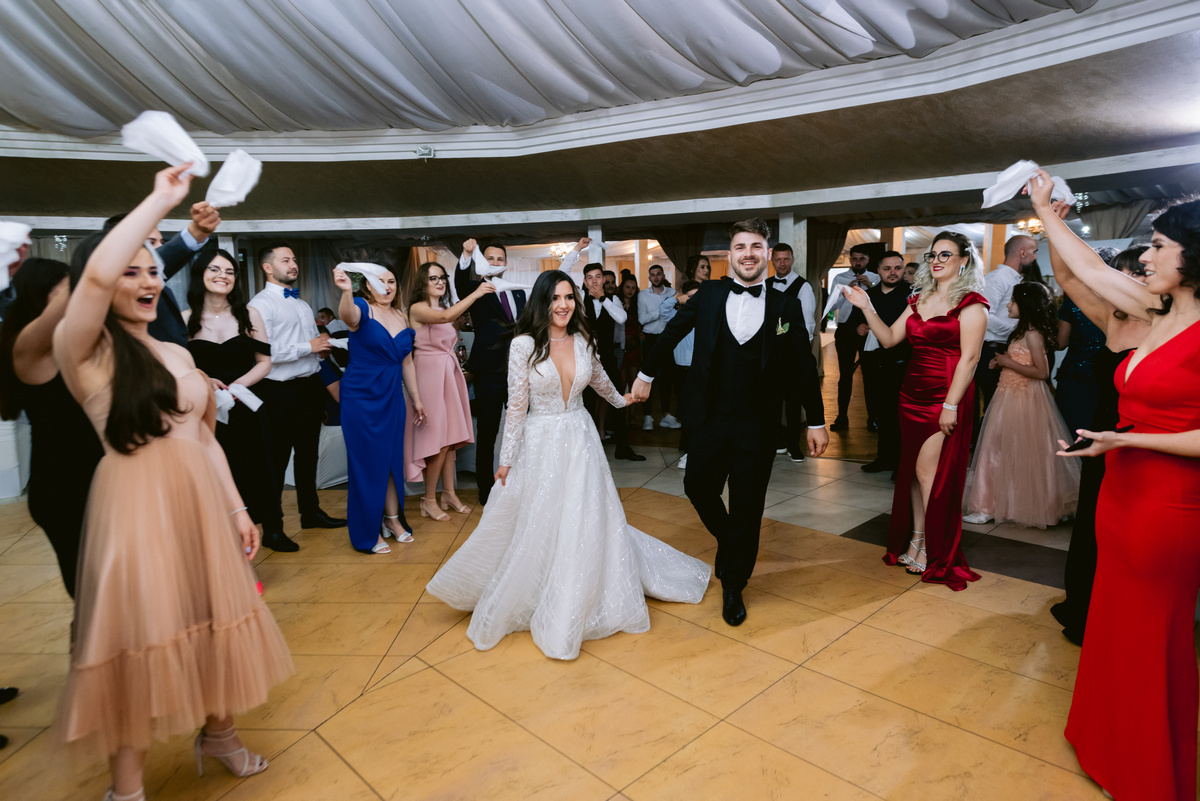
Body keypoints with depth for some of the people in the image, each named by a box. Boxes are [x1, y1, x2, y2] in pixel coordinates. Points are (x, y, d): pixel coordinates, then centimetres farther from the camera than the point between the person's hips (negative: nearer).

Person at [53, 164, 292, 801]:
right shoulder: (85, 350, -5)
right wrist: (161, 199, -17)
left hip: (202, 503, 6)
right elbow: (97, 273, -26)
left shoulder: (178, 353, 14)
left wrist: (237, 509, 11)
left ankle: (217, 733, 38)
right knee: (141, 638, 3)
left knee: (211, 622, 15)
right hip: (137, 505, -6)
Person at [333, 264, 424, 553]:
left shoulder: (402, 318, 9)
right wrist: (346, 291, -55)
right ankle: (368, 532, 14)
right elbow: (348, 315, -35)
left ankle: (392, 519, 27)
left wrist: (416, 399, 16)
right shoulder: (362, 308, -8)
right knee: (367, 461, 1)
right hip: (361, 396, -5)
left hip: (392, 397, 6)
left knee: (393, 459, 12)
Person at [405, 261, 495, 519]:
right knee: (438, 438, -6)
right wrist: (476, 293, -27)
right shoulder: (417, 309, -9)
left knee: (450, 438, 9)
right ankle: (429, 500, 7)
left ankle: (449, 493, 19)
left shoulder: (446, 307, 15)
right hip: (430, 374, -7)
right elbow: (445, 317, -28)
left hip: (450, 373, 8)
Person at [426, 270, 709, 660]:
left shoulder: (583, 342, 1)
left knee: (589, 524, 8)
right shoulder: (524, 345, -11)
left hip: (581, 441, 4)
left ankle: (579, 608, 28)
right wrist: (507, 460, -6)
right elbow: (516, 405, -9)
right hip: (540, 444, -3)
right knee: (535, 529, 7)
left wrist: (622, 400, 38)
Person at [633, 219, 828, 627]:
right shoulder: (709, 294, 1)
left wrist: (816, 422, 6)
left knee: (747, 509, 7)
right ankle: (727, 540, 43)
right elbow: (672, 334, 12)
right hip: (709, 419, 1)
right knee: (698, 487, 10)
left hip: (757, 426, -1)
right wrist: (646, 373, 19)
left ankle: (733, 586, 27)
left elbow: (803, 368, 4)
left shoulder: (787, 307, -1)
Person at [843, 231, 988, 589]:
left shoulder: (970, 303, -8)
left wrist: (951, 405, -20)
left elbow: (969, 357, -15)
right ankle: (916, 540, 25)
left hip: (946, 398, -7)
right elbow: (889, 338, 10)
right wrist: (866, 307, 0)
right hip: (913, 394, 7)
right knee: (913, 470, 11)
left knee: (929, 472, -3)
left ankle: (935, 552, 13)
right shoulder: (919, 299, 13)